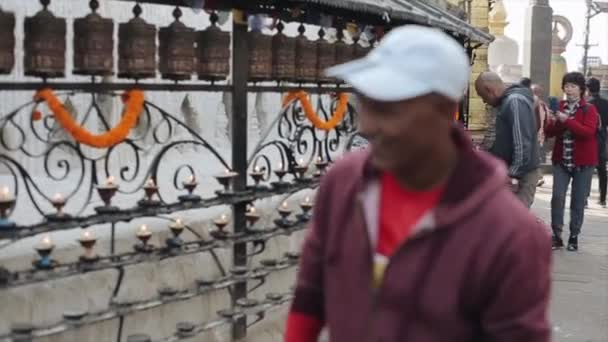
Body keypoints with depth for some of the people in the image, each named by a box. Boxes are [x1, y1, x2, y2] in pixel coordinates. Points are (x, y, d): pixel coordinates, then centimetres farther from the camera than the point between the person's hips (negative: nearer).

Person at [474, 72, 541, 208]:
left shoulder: (515, 101, -18)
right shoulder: (508, 101, 14)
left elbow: (522, 143, -24)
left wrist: (513, 174, -22)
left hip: (521, 175, -10)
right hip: (514, 172, 10)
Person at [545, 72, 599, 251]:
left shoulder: (589, 109, -5)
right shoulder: (559, 107, 7)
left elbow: (588, 132, -21)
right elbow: (548, 133, 4)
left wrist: (567, 121, -29)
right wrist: (554, 122, -18)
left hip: (583, 162, -3)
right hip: (561, 160, 3)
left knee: (578, 201, 4)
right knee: (557, 197, -6)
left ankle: (574, 237, 14)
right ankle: (557, 235, 2)